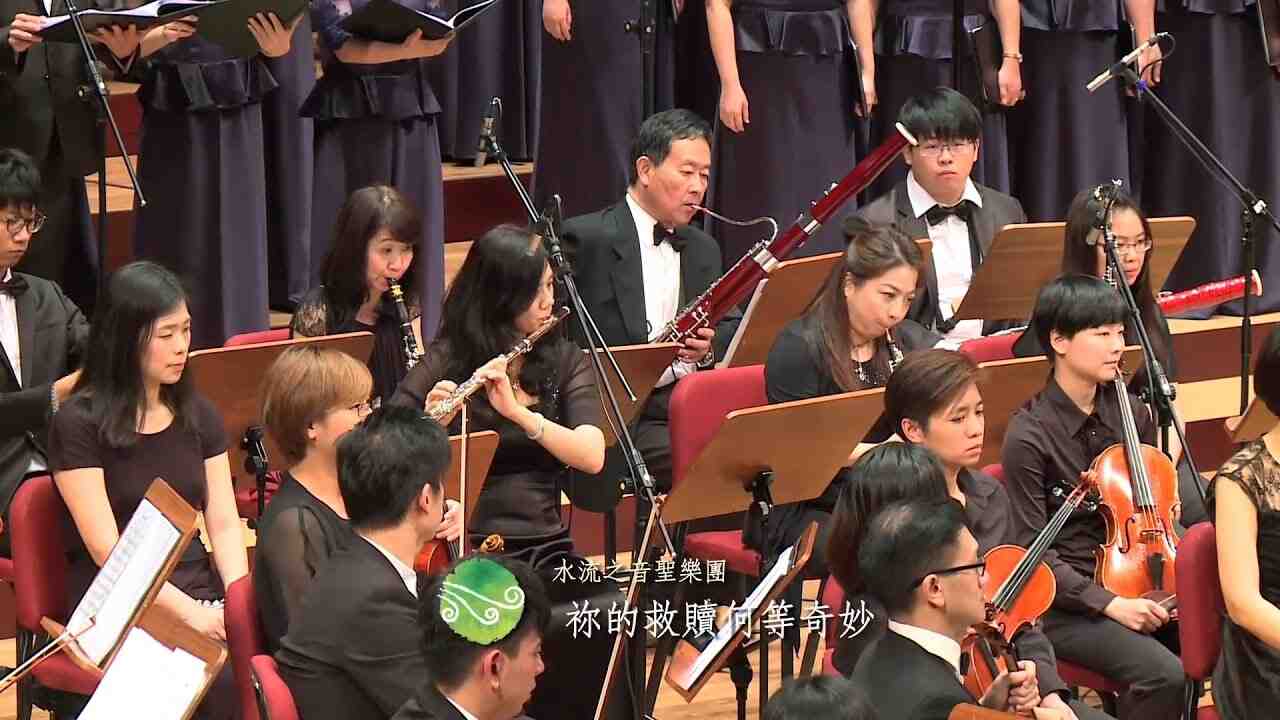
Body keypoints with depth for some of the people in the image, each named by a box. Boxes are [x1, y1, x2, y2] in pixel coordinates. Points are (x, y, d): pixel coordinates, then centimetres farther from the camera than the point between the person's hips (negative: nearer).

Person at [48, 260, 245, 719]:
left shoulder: (197, 416, 13)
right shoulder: (79, 424, -5)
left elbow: (224, 525, 10)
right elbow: (107, 549, -11)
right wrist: (188, 612, -21)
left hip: (198, 590, 5)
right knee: (223, 677, -32)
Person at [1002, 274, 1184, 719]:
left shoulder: (1130, 414, 6)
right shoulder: (1029, 435, -13)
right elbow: (1033, 551, -13)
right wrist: (1108, 603, -20)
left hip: (1135, 585, 6)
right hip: (1065, 602, -6)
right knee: (1163, 674, -29)